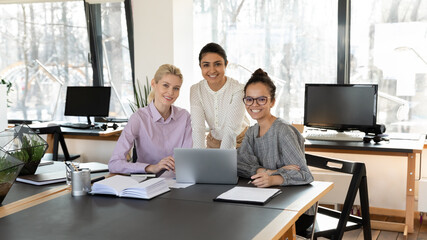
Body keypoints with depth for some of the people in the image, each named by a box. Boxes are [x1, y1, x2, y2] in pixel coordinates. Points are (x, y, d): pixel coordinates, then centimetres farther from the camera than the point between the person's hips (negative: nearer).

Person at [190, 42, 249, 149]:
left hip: (238, 141, -2)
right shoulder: (196, 90, -10)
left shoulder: (238, 90, -19)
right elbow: (198, 128, -17)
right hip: (213, 142, 2)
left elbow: (231, 130, -24)